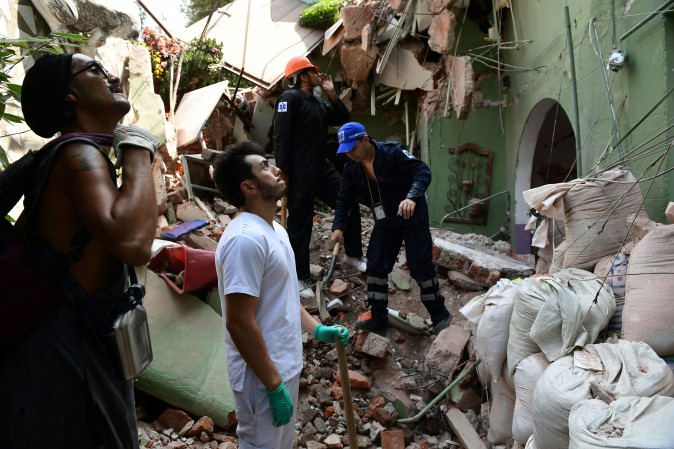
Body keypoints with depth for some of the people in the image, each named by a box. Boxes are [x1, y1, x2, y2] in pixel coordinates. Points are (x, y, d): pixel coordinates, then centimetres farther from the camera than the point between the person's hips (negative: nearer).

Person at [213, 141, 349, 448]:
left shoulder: (274, 229, 7)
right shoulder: (245, 239, -25)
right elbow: (239, 323, -27)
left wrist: (317, 329, 10)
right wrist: (274, 386, -22)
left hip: (285, 364, 9)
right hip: (263, 375, -9)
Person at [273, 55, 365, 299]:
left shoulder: (318, 102, 17)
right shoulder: (290, 98, -10)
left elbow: (343, 119, 21)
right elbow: (281, 136, -17)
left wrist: (332, 94, 10)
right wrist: (282, 171, -21)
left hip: (322, 167, 9)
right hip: (300, 173, -9)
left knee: (350, 205, 12)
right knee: (300, 226, -2)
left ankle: (353, 255, 29)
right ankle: (300, 279, 8)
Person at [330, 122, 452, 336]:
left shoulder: (392, 152, -22)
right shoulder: (351, 168, -3)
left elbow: (423, 171, -28)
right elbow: (345, 198, 5)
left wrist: (412, 197, -45)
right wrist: (338, 227, -7)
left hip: (412, 216, -6)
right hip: (385, 221, 6)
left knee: (420, 265, -3)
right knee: (375, 266, 3)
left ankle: (440, 315, 14)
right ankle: (378, 319, 15)